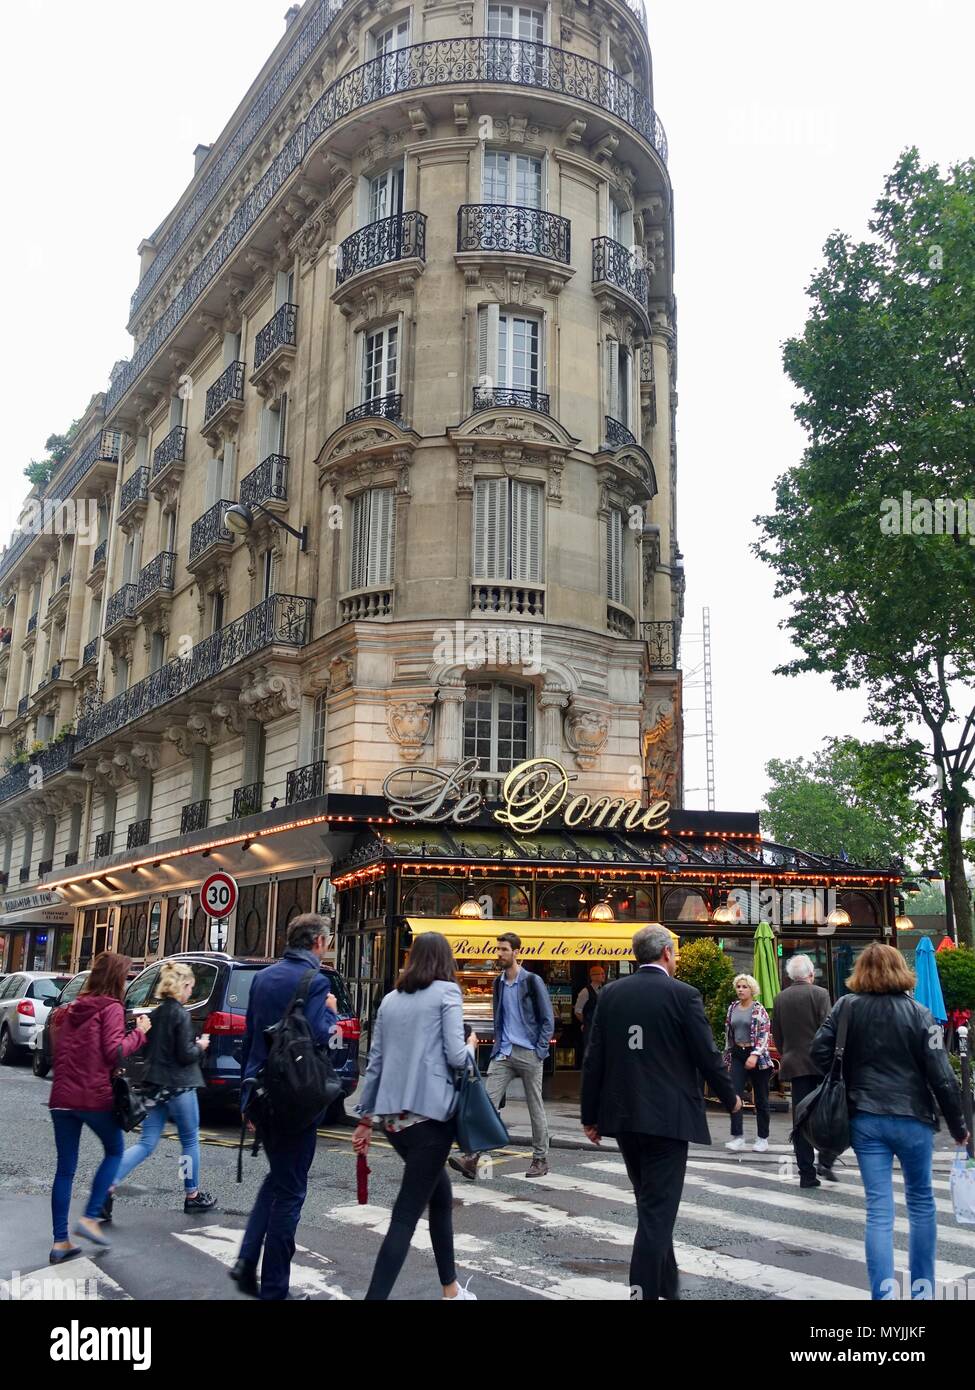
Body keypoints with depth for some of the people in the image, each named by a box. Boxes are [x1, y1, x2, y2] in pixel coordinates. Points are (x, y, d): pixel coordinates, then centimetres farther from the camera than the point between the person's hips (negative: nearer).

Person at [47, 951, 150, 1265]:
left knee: (65, 1168, 10)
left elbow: (58, 1051, 18)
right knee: (114, 1150, 16)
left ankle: (60, 1242, 9)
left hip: (62, 1097, 6)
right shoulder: (111, 1008, -8)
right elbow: (114, 1051, -16)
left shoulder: (70, 1009, 13)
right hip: (95, 1097, -6)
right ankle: (90, 1218, 7)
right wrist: (139, 1032, -4)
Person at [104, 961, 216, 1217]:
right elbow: (185, 1055, -18)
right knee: (190, 1141, 11)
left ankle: (109, 1185, -8)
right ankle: (192, 1196, 23)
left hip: (154, 1086, 7)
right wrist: (201, 1046, 2)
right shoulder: (180, 1015, -15)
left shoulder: (157, 1013, 7)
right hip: (178, 1087, -7)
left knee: (146, 1143, 9)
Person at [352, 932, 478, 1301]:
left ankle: (451, 1289, 30)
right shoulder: (446, 992, -2)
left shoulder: (391, 999, 13)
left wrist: (365, 1117, 19)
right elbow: (456, 1057, -9)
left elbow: (375, 1062, 14)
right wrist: (472, 1045, 12)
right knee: (406, 1214, -4)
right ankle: (374, 1296, -9)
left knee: (440, 1194, 21)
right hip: (429, 1112, -6)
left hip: (392, 1115, 7)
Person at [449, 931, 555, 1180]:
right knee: (487, 1103, -6)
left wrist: (540, 1050, -10)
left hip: (528, 1054, -5)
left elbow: (548, 1019, -5)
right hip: (503, 1053, 5)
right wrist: (498, 1043, 12)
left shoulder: (532, 981, -7)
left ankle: (540, 1159, 19)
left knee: (535, 1107, 7)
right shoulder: (499, 982, 11)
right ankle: (472, 1158, -10)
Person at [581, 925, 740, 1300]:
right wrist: (730, 1097, 11)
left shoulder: (611, 993, 2)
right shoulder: (683, 994, -10)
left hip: (624, 1115, 5)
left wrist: (591, 1116, 10)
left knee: (652, 1204, 20)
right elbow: (707, 1055, -8)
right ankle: (644, 1290, -3)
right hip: (668, 1116, -5)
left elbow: (594, 1059, 3)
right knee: (658, 1210, 0)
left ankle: (667, 1285, 33)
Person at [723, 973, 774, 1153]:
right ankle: (738, 1136, -7)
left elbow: (765, 1035, -13)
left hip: (757, 1057, -4)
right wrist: (728, 1057, 14)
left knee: (761, 1099, 4)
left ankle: (763, 1138, 15)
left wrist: (754, 1055, -23)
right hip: (737, 1056, 4)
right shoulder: (732, 1008, 9)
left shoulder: (759, 1010, -7)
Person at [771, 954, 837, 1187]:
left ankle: (807, 1173, 7)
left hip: (795, 1064, 4)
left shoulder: (780, 998, 7)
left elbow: (776, 1034, 10)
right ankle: (825, 1160, -3)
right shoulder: (819, 994, -6)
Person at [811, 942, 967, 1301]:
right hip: (912, 1118, -1)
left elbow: (819, 1051, -7)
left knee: (878, 1209, 3)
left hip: (865, 1119, 1)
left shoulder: (846, 1007, -2)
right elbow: (941, 1076, -8)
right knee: (921, 1201, 18)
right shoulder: (918, 1013, -6)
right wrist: (957, 1127, 1)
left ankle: (883, 1294, -2)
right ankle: (922, 1289, 26)